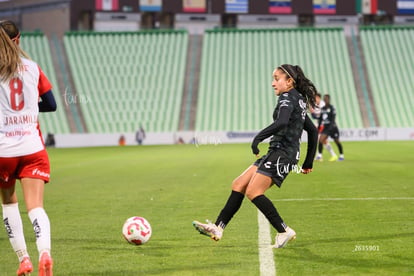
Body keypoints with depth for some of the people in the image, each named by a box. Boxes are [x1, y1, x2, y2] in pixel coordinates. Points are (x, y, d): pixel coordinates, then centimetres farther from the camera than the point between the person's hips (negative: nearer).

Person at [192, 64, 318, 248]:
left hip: (282, 154, -10)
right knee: (238, 185, 6)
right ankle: (218, 228, 6)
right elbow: (313, 130, 25)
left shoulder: (287, 98, -9)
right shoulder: (299, 101, 20)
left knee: (253, 192, -18)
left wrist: (259, 137, -26)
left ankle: (284, 231, -12)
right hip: (276, 153, 10)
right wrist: (308, 163, 28)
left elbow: (281, 123, -29)